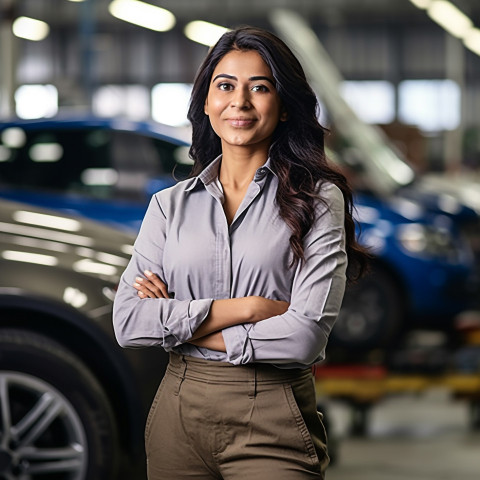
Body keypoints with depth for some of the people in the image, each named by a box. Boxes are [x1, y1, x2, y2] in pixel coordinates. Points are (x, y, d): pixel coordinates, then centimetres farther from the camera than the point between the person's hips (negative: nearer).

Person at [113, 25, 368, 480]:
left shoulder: (317, 200, -4)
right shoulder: (170, 204, 7)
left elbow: (306, 336, -14)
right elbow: (127, 322, -4)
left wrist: (178, 325, -8)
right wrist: (248, 308, -13)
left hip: (272, 425, -3)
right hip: (178, 414, 3)